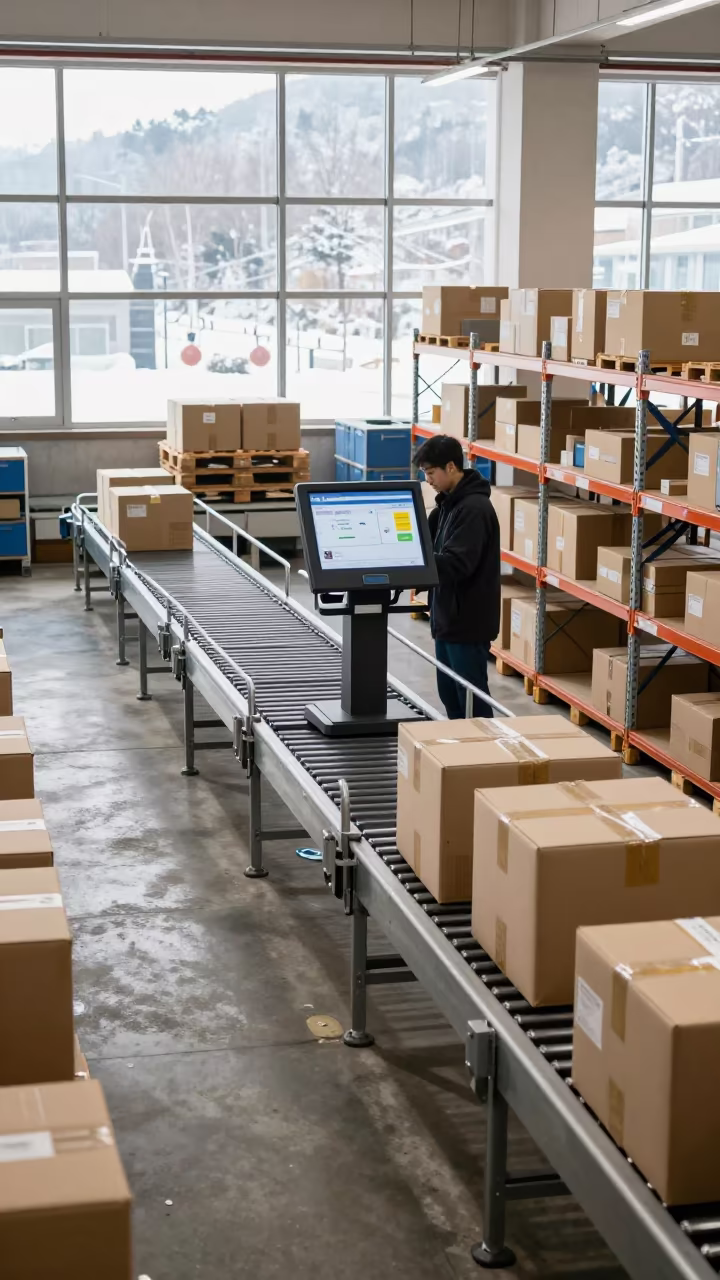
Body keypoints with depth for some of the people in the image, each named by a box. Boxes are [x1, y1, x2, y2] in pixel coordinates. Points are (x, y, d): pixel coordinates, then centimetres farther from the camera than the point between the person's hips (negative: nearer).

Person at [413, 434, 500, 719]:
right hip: (449, 617, 10)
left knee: (472, 698, -2)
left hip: (469, 621, -10)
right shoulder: (449, 503, 12)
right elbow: (430, 546, 16)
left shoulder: (474, 508, -19)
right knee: (449, 694, 15)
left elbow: (456, 564, -26)